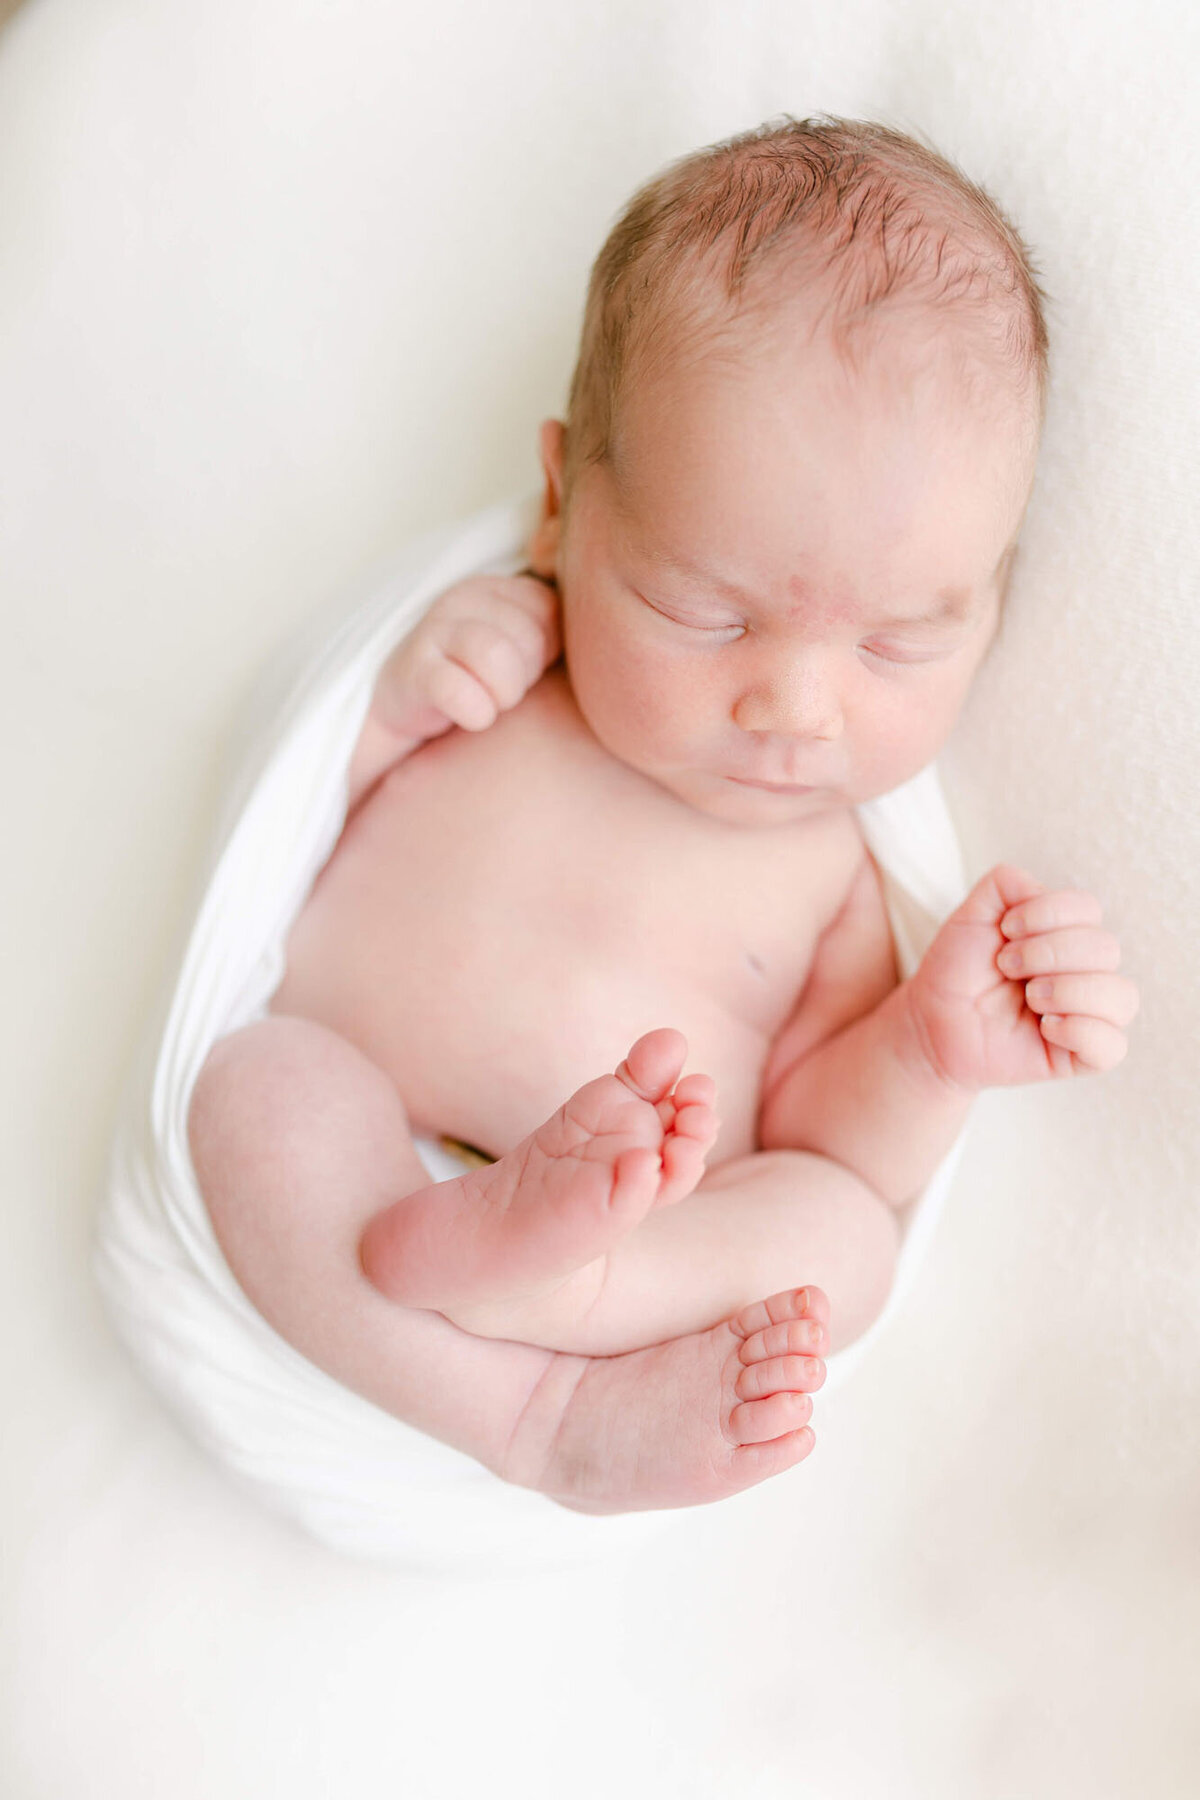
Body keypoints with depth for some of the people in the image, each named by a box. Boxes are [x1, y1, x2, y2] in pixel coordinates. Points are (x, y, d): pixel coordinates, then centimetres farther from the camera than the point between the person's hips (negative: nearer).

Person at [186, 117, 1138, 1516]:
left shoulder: (836, 855, 2)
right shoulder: (479, 667, 0)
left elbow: (810, 1147, 2)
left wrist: (930, 1053, -19)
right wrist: (382, 712, -15)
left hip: (659, 1241, 1)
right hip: (337, 1183, 0)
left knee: (843, 1238, -23)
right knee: (267, 1082, -29)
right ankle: (552, 1421, -34)